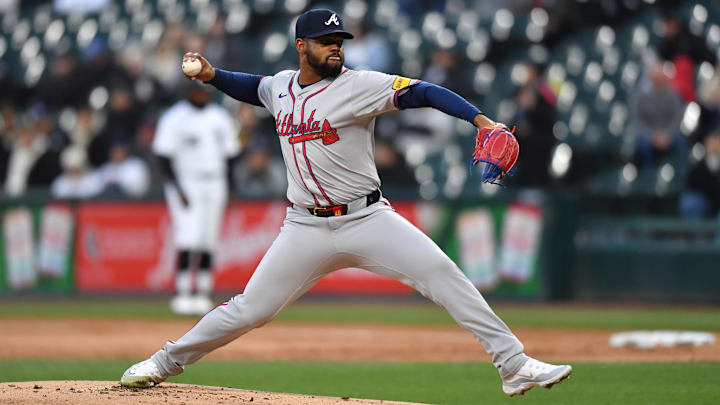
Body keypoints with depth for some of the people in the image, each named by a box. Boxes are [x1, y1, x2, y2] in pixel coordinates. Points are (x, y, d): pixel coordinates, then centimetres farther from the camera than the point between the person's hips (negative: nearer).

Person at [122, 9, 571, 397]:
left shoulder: (360, 86, -8)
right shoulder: (281, 87, 7)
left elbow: (424, 92, -18)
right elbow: (251, 87, 31)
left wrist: (481, 120, -31)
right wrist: (210, 74, 13)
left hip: (367, 219, -3)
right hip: (306, 230, 3)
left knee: (442, 273, -19)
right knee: (248, 310, 2)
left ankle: (513, 364, -16)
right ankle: (165, 363, 21)